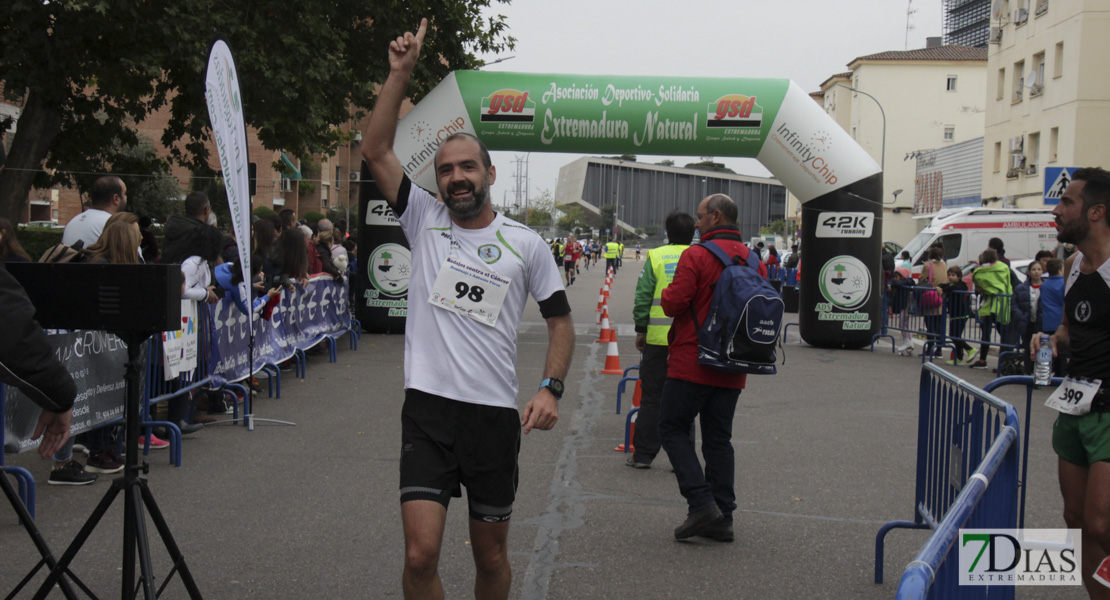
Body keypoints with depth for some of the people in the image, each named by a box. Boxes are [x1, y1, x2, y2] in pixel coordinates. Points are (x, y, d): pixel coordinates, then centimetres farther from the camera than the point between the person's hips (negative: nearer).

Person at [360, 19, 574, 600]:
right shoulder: (425, 221, 6)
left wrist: (550, 388, -7)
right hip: (428, 408, 0)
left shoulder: (525, 243, 4)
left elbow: (560, 319, 7)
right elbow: (376, 150, -1)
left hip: (496, 414, 0)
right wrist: (401, 72, -6)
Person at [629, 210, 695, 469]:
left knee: (651, 397, 7)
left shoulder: (655, 257, -2)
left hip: (658, 337, -1)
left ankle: (643, 455, 9)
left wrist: (641, 330, 5)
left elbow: (642, 297, -4)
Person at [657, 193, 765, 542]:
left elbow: (674, 303, -15)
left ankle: (702, 503, -9)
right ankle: (722, 518, 10)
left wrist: (666, 294, 5)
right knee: (718, 438, 11)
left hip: (693, 362, -6)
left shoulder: (697, 255, -12)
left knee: (672, 427, 4)